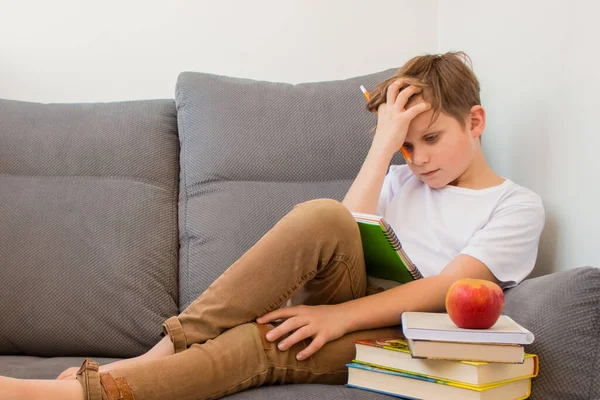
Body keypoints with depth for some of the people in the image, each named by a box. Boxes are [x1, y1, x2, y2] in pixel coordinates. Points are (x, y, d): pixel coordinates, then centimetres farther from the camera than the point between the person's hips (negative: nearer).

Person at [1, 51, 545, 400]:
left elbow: (447, 289, -9)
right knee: (321, 216, -30)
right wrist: (385, 142, 2)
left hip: (399, 340, -3)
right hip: (347, 311, 3)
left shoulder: (517, 206, 8)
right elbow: (340, 237, 3)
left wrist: (339, 315, -21)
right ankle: (170, 349, -30)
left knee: (266, 343, -33)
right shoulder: (404, 179, 23)